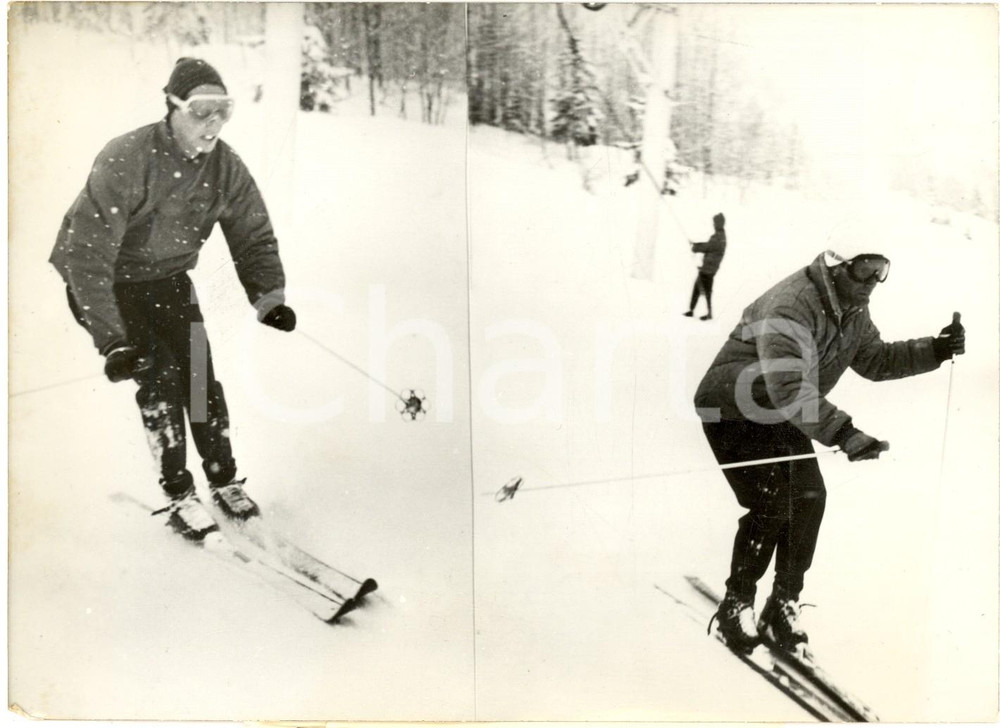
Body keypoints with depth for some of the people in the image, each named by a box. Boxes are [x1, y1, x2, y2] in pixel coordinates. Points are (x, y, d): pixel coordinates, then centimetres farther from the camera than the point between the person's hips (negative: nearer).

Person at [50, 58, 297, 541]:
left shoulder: (226, 167, -12)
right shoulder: (125, 161, -29)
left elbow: (254, 238, -2)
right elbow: (88, 255, -33)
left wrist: (270, 298, -16)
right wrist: (112, 339, -39)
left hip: (167, 281, 5)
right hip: (102, 283, -4)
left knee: (199, 373, -2)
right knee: (160, 373, -15)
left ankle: (225, 481, 15)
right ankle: (179, 496, 0)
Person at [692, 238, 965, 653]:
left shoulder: (853, 312, 0)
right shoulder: (790, 307, -31)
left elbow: (875, 361, 14)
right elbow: (786, 387, -42)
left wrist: (936, 350, 1)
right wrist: (842, 433, -50)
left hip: (783, 417, 9)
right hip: (733, 411, -8)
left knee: (809, 499, -2)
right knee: (772, 507, -16)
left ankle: (783, 604, 12)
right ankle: (735, 607, 2)